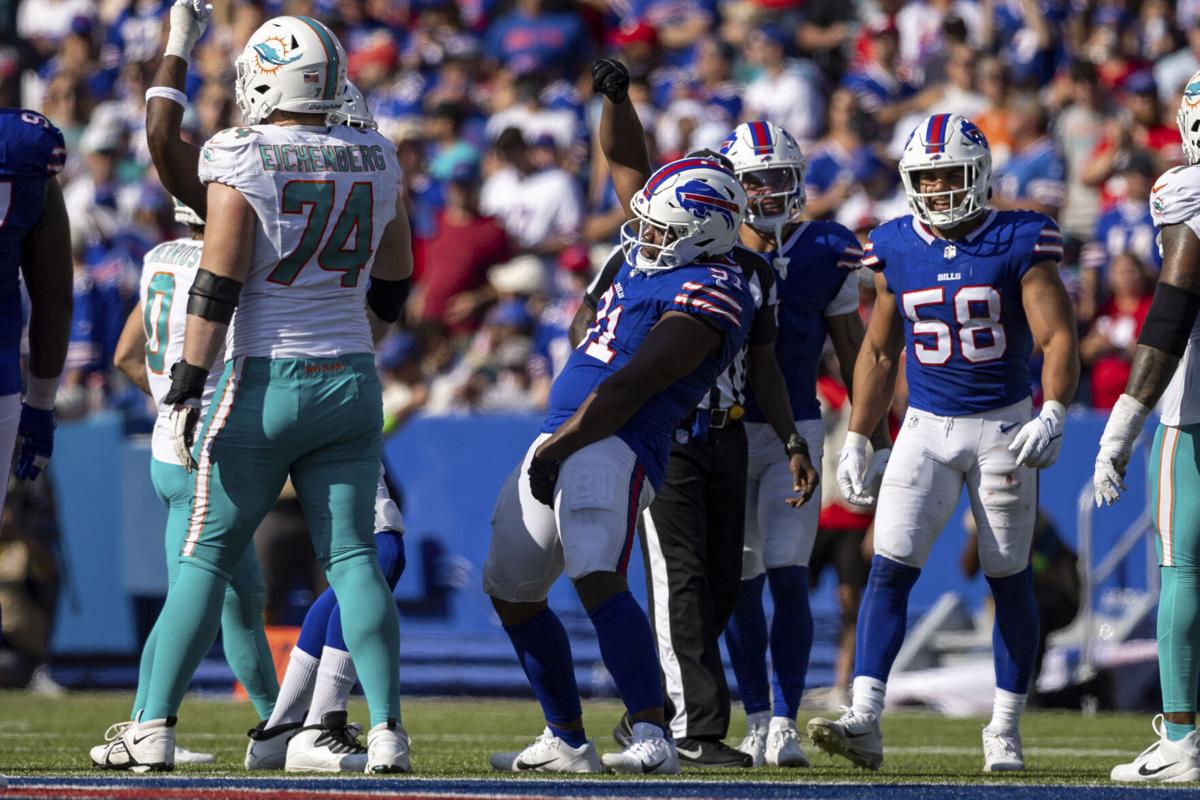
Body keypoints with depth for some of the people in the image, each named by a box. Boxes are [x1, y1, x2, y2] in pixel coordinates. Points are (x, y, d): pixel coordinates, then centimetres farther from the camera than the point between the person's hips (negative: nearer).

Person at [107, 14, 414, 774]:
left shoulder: (241, 163, -11)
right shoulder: (375, 160, 4)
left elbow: (217, 289, -13)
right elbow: (392, 289, 13)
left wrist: (187, 390, -9)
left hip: (266, 380, -4)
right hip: (352, 381, 4)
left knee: (207, 555, 3)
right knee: (352, 556, 5)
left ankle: (155, 726, 4)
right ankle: (387, 728, -4)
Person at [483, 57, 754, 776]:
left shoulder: (709, 295, -14)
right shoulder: (662, 254, 15)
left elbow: (629, 388, -18)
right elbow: (627, 162, 27)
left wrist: (558, 448, -19)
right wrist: (616, 97, 13)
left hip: (614, 449, -11)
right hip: (564, 441, 11)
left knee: (598, 580, -29)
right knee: (511, 591, 17)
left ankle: (653, 739, -37)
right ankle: (569, 741, 25)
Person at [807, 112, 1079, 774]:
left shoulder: (1019, 245, -7)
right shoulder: (897, 252, 3)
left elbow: (1058, 339, -10)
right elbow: (879, 353, 13)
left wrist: (1052, 415, -26)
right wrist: (856, 440, 10)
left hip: (1003, 427, -2)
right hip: (926, 427, 2)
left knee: (1009, 581, 4)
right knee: (889, 569, -11)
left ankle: (1004, 732, 14)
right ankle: (864, 723, -18)